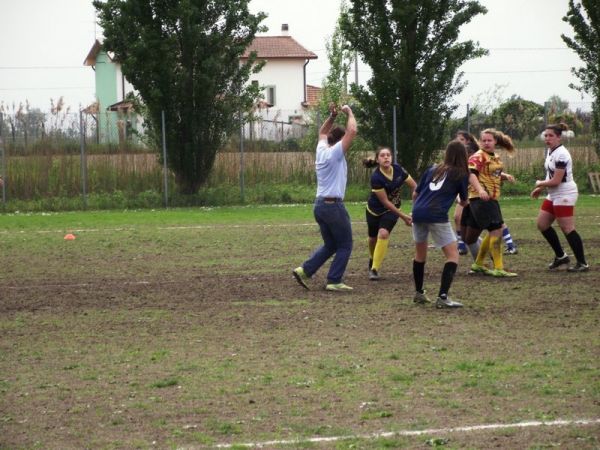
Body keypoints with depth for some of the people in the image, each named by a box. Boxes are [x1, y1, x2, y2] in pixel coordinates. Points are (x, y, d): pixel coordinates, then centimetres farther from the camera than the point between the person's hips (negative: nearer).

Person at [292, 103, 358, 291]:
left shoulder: (321, 150, 10)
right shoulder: (335, 152, -11)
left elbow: (322, 132, 30)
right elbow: (352, 131, -15)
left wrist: (332, 116, 19)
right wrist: (349, 113, -1)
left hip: (319, 205, 8)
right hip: (333, 205, -8)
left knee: (330, 245, 17)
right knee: (345, 245, 3)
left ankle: (304, 270, 5)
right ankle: (334, 281, -2)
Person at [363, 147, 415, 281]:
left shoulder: (398, 170, -16)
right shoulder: (376, 177, -28)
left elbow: (414, 186, -6)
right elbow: (385, 202, -25)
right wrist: (403, 216, -25)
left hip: (392, 210, 2)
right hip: (375, 210, -1)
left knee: (383, 233, -21)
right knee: (373, 238, 12)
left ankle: (374, 269, -15)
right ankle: (372, 262, 45)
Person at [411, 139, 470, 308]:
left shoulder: (433, 169, 19)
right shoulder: (461, 174, 8)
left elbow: (415, 193, 22)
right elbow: (464, 202, 18)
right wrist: (463, 201, 42)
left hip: (418, 212, 6)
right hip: (437, 216, -5)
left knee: (420, 253, 24)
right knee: (453, 255, 0)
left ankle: (419, 293, 34)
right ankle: (442, 297, -12)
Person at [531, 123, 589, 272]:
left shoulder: (561, 155, -21)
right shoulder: (550, 151, 9)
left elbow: (556, 181, -23)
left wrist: (540, 184, -7)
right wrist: (540, 189, 12)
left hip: (565, 195, -10)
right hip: (554, 195, 10)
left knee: (567, 229, -8)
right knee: (542, 224, 10)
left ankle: (582, 264, -1)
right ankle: (561, 256, 20)